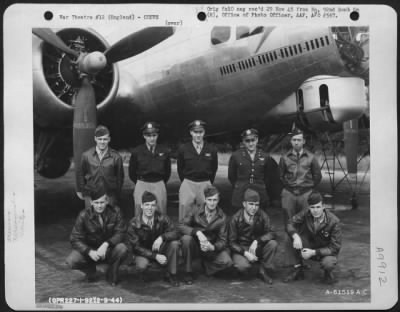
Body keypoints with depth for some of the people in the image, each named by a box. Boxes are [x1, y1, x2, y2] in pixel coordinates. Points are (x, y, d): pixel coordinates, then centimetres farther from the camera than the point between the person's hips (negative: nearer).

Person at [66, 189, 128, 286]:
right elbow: (75, 239, -14)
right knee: (71, 261, -28)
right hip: (89, 249, 0)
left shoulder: (115, 212, -12)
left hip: (108, 249, 0)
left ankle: (112, 273, -2)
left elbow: (120, 233, -14)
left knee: (122, 248, -32)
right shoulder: (84, 216, -13)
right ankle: (90, 269, 7)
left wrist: (106, 244, -32)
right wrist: (90, 252, -31)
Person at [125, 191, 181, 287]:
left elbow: (175, 233, -18)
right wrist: (155, 256, -26)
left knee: (174, 243, -26)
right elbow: (135, 247, -16)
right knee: (141, 266, -36)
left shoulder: (162, 219, -12)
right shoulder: (134, 223, -16)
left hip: (160, 250, 2)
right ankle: (143, 275, 5)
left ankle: (171, 274, -7)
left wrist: (162, 237, -39)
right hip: (143, 252, -2)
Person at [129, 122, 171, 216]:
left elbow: (168, 170, 13)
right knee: (140, 213, 0)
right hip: (142, 185, -1)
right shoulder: (137, 152, 0)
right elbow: (132, 172, 10)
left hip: (159, 185, 1)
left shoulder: (164, 151, 3)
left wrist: (162, 183, 12)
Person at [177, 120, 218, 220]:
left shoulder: (212, 150, 2)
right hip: (188, 184, 0)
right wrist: (185, 182, 10)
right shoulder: (183, 149, 1)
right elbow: (180, 169, 12)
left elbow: (214, 168, 13)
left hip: (205, 184, 0)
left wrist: (209, 183, 12)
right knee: (185, 210, -2)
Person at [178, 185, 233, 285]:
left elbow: (222, 241, -6)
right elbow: (181, 226, -18)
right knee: (186, 238, -34)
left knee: (226, 261, -27)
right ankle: (188, 272, -15)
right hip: (195, 246, -1)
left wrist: (212, 247, -28)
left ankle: (206, 266, 7)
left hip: (212, 248, 1)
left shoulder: (222, 217, -4)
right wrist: (197, 232, -34)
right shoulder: (195, 212, -7)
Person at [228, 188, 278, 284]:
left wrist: (257, 241, -30)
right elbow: (232, 242, -10)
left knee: (272, 243, -26)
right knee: (242, 266, -34)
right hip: (241, 249, -3)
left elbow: (271, 233, -12)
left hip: (257, 248, 3)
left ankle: (264, 271, -6)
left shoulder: (262, 215, -6)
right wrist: (245, 253, -25)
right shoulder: (235, 219, -12)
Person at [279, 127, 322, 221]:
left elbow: (317, 176, 11)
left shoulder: (311, 157, 2)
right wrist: (287, 185, 10)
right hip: (289, 193, 1)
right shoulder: (285, 158, 3)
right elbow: (280, 175, 14)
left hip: (306, 193, -1)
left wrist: (310, 187, 8)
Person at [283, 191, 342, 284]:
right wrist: (295, 236, -34)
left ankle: (328, 272, 3)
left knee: (327, 263, -37)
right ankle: (297, 269, -5)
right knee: (291, 239, -22)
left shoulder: (334, 221, -25)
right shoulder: (306, 214, -16)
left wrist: (313, 252, -31)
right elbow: (290, 223, -12)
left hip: (327, 251, -3)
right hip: (310, 245, 3)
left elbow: (335, 247, -23)